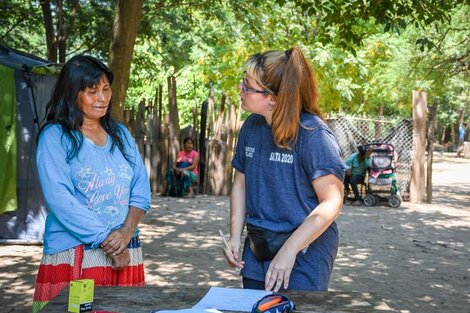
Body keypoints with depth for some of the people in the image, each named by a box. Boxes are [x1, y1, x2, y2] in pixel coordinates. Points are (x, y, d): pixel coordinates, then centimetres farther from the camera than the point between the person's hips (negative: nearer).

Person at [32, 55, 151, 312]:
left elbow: (141, 188, 7)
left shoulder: (121, 134, 12)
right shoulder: (55, 137, -4)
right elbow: (60, 199, -13)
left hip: (125, 253, 5)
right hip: (73, 255, -4)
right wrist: (107, 240, -14)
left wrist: (127, 230, -11)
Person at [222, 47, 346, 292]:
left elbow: (331, 202, -18)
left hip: (304, 251, -6)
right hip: (256, 252, 6)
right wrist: (235, 236, 2)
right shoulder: (251, 126, 2)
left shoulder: (311, 133, -17)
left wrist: (289, 250, -23)